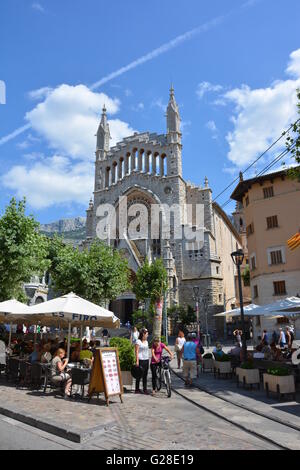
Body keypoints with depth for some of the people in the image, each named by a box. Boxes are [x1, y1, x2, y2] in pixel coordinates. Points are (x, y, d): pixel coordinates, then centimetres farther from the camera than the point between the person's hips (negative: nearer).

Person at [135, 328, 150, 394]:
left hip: (146, 360, 7)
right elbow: (136, 351, -12)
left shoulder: (146, 341, 14)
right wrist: (137, 361, -16)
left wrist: (148, 359, 13)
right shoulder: (138, 341, -9)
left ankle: (145, 389, 15)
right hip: (141, 360, -7)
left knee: (145, 375, 9)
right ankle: (137, 389, 11)